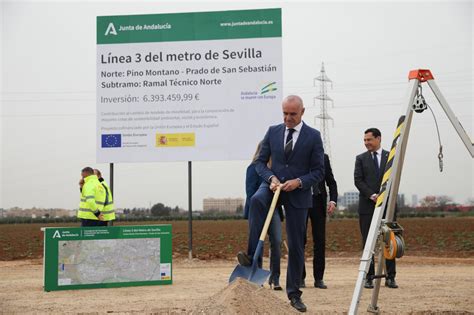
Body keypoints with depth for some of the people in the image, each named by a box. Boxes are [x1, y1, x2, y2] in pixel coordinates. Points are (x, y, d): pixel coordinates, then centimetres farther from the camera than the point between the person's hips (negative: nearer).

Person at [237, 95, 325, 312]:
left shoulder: (313, 136, -3)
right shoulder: (273, 131, 4)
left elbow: (319, 172, -3)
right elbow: (260, 162, 5)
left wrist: (299, 182, -19)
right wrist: (271, 178, -14)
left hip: (298, 193, -1)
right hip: (273, 185, 1)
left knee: (296, 245, 3)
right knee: (256, 200, -36)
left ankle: (294, 293, 16)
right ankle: (252, 255, -39)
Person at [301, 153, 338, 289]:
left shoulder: (323, 158, 8)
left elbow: (331, 181, 10)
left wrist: (333, 200, -3)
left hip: (318, 201, 2)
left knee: (320, 241, 2)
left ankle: (319, 278, 8)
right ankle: (300, 277, 11)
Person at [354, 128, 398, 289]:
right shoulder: (361, 158, 8)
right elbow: (358, 180, 0)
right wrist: (372, 195, -12)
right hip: (367, 205, 0)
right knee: (368, 242, 0)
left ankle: (390, 277, 6)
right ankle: (369, 277, 4)